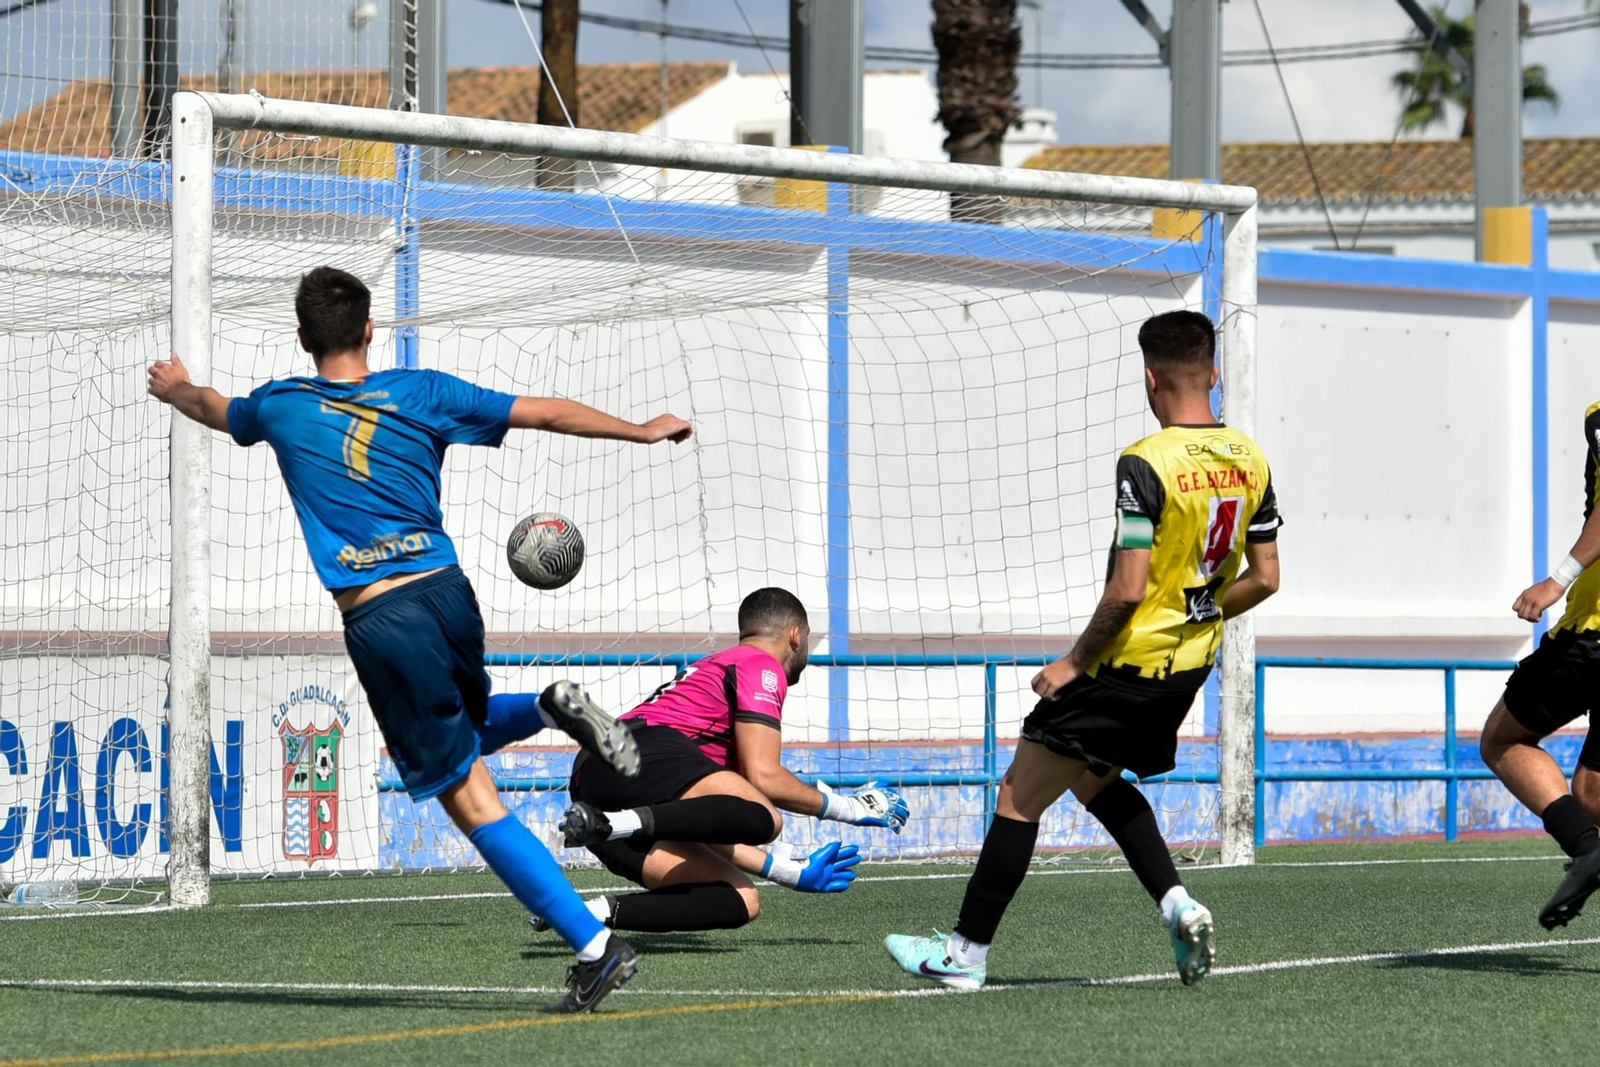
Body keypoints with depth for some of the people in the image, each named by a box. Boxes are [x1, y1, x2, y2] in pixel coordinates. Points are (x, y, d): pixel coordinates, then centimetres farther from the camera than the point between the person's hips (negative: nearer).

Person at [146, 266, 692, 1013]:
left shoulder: (282, 407, 4)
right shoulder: (423, 393, 5)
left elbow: (215, 410, 27)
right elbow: (545, 413, 6)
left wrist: (174, 387, 51)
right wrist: (642, 431, 19)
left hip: (379, 620, -4)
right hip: (447, 589, 4)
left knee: (469, 798, -3)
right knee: (458, 733, 34)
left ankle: (595, 946, -10)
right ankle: (551, 709, 3)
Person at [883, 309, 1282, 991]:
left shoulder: (1147, 464, -20)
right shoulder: (1249, 461, 3)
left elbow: (1128, 590, -23)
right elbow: (1264, 579, 8)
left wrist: (1074, 663, -11)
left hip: (1130, 661, -8)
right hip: (1190, 668, 8)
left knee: (1020, 794, 3)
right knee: (1094, 780, 28)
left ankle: (966, 952, 8)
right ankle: (1176, 904, 11)